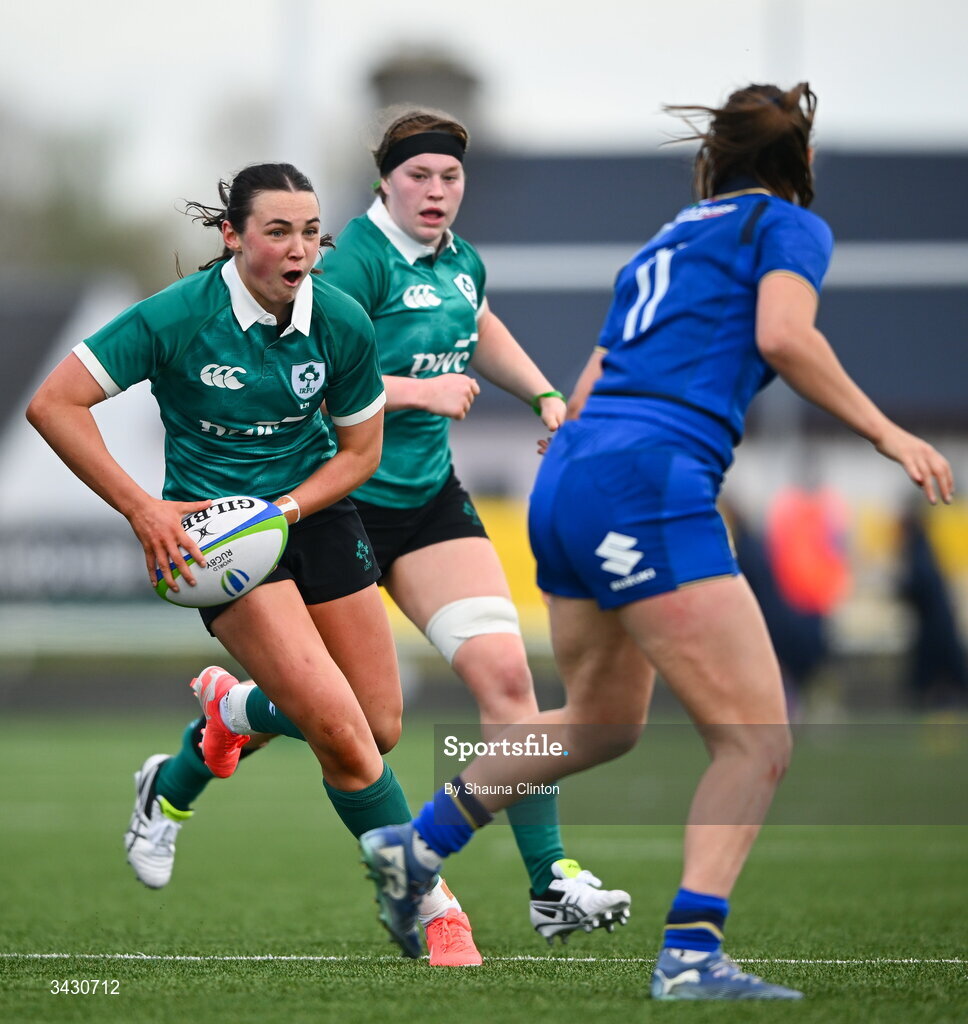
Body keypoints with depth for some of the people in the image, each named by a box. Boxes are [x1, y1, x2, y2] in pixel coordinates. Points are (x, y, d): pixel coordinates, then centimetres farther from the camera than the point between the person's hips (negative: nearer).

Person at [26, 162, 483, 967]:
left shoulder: (343, 322, -9)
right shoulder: (176, 318, -20)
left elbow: (361, 449, 3)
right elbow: (54, 403, -20)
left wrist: (285, 508, -15)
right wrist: (142, 508, -24)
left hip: (313, 510, 5)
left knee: (381, 726, 6)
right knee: (341, 732, -18)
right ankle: (429, 903, 0)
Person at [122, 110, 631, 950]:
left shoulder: (461, 264, 8)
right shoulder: (358, 258, -16)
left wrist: (545, 396, 19)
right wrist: (419, 389, -27)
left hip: (429, 497, 6)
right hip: (340, 497, -6)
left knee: (504, 672, -9)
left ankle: (552, 886, -7)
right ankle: (173, 783, 33)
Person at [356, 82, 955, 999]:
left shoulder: (665, 243, 27)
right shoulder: (789, 226, 6)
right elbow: (782, 336, -13)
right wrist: (886, 433, -9)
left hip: (565, 478, 8)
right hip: (646, 484, -8)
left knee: (603, 720, 28)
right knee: (755, 739, -8)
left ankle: (418, 841, 31)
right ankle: (690, 955, -19)